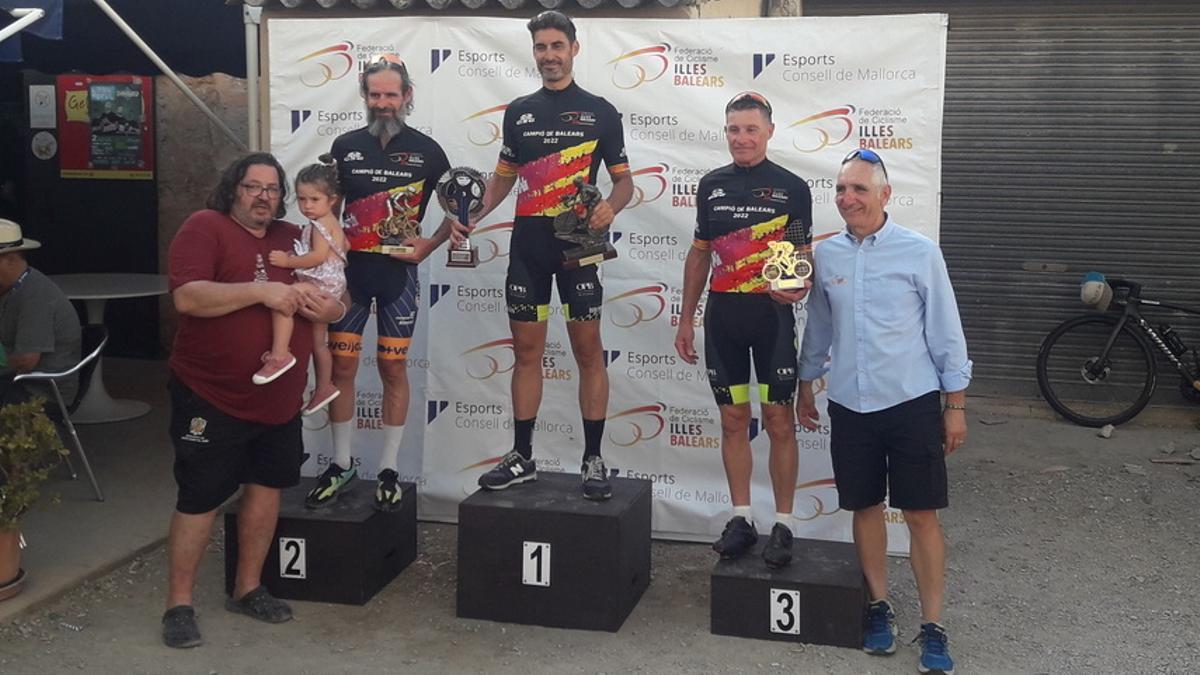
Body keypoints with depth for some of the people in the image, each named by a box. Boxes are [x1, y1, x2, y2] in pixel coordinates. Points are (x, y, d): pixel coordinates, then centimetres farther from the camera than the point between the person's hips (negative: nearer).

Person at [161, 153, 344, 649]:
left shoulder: (295, 239, 9)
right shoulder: (205, 227, -9)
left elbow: (337, 298, 15)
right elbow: (187, 296, -23)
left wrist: (329, 307, -10)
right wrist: (262, 291, -26)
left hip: (279, 397, 6)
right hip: (211, 397, -6)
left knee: (266, 487, 13)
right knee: (199, 499, -1)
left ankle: (248, 589, 29)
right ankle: (179, 604, 11)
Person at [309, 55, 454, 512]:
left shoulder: (426, 150, -1)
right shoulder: (345, 146, 4)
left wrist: (428, 245, -7)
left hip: (398, 273, -2)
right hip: (348, 270, 2)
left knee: (393, 369, 4)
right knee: (341, 366, 4)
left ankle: (389, 470, 14)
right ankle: (341, 464, 18)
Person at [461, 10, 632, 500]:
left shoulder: (600, 112, 2)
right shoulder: (519, 112, 11)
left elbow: (624, 179, 3)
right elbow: (504, 176, 16)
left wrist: (610, 206, -19)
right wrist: (472, 215, 0)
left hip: (578, 244, -3)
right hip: (527, 244, 3)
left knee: (588, 351, 0)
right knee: (527, 350, 8)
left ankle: (593, 459, 8)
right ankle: (522, 458, 17)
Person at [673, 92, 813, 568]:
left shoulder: (792, 187, -2)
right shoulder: (711, 185, 8)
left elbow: (805, 257, 1)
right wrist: (686, 319, 13)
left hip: (772, 316, -3)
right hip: (723, 317, 4)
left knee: (779, 422, 1)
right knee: (733, 420, 9)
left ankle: (783, 525, 11)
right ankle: (741, 519, 20)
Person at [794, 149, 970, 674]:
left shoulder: (920, 253, -6)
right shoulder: (825, 256, 3)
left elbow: (946, 331, -3)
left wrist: (956, 405, -3)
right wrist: (805, 388, 19)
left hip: (913, 403, -3)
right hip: (850, 406, 3)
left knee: (921, 514, 0)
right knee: (865, 508, 12)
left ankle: (932, 627, 10)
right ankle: (879, 607, 28)